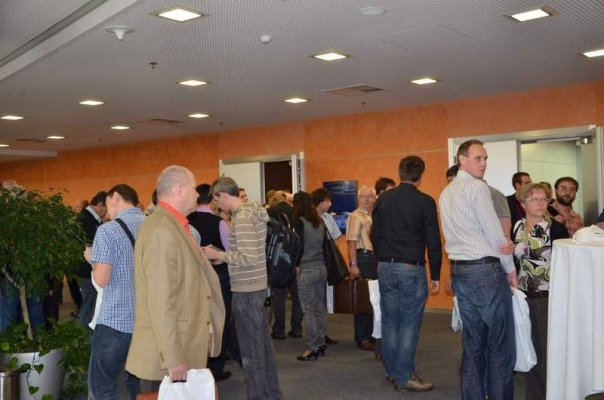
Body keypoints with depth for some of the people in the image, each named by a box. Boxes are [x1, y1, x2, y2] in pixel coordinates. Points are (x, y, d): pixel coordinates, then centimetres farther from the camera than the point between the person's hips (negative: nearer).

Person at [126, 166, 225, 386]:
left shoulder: (174, 226, 11)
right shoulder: (162, 230, -19)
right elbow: (161, 301, -24)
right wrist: (173, 358, -23)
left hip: (186, 347, 9)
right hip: (169, 352, -9)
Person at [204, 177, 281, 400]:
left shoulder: (242, 217, -18)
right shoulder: (252, 211, 11)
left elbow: (248, 258, -24)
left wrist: (218, 254, -13)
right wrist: (220, 257, 11)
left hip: (246, 290, -10)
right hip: (257, 285, 10)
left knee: (250, 349, 1)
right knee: (262, 342, 17)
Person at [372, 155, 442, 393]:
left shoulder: (383, 199, 4)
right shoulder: (425, 202, -8)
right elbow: (433, 242, -6)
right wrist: (435, 275, 2)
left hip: (385, 267, 5)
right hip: (412, 269, -4)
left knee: (390, 321, 12)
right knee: (409, 324, 2)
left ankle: (392, 371, 23)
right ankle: (404, 377, 6)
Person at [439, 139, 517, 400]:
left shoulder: (446, 193, 15)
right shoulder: (477, 187, -10)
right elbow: (494, 233, -11)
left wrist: (506, 243, 7)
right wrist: (510, 268, 2)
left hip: (459, 270, 8)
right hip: (486, 270, -8)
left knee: (472, 342, 12)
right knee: (501, 344, -1)